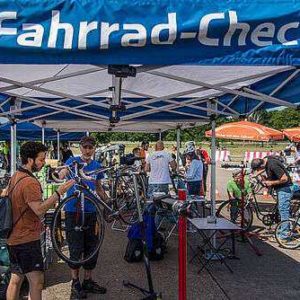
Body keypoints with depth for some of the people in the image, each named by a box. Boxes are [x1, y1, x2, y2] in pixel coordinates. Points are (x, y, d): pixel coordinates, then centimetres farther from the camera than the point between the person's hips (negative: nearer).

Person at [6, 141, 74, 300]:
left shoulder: (15, 177, 12)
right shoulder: (30, 182, -20)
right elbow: (39, 209, -28)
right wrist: (59, 192, -28)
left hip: (14, 238, 10)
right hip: (27, 239, -10)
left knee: (15, 280, 17)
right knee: (36, 281, -9)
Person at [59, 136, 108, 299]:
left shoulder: (97, 165, 10)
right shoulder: (73, 160, -1)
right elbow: (61, 176, -16)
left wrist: (107, 201, 5)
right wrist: (66, 169, -36)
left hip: (90, 211, 4)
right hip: (73, 210, -4)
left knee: (91, 247, 10)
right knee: (76, 248, 0)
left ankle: (88, 281, 25)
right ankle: (75, 283, 16)